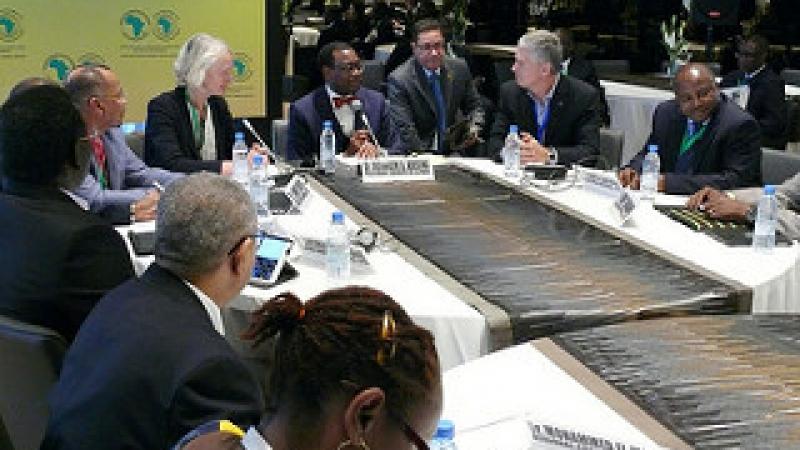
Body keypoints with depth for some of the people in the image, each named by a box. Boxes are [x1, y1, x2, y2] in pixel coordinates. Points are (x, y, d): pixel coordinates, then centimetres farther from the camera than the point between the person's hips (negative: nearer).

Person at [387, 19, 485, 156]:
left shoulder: (460, 68, 4)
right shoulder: (399, 79, -10)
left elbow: (474, 107, 17)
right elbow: (405, 131, -15)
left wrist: (474, 129, -3)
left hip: (453, 150, 4)